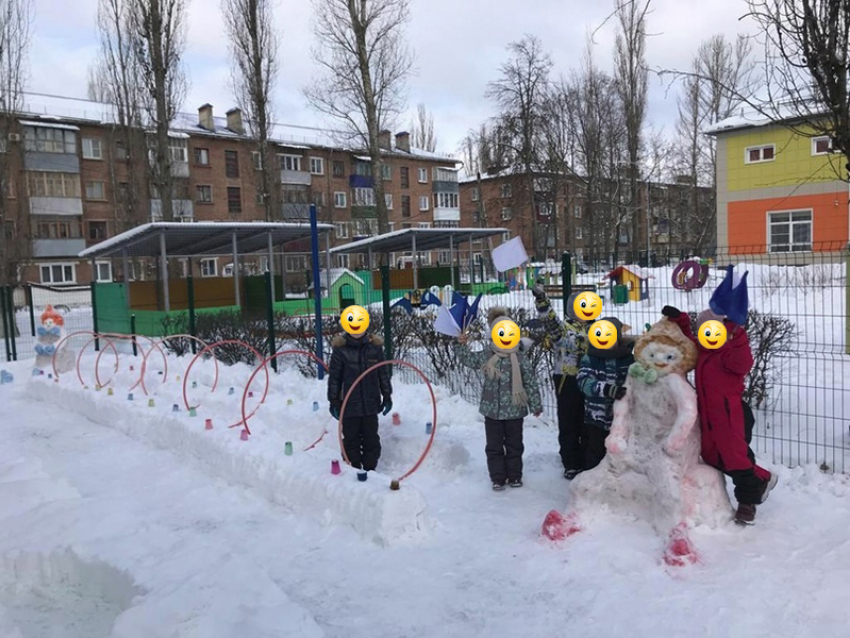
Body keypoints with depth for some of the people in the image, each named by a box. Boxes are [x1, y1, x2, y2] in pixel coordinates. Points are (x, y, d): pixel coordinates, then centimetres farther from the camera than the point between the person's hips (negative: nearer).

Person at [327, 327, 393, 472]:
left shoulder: (375, 346, 2)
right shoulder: (340, 348, -5)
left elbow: (383, 373, 10)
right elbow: (334, 377, -1)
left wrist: (387, 396, 9)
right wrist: (334, 401, -3)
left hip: (371, 404, 2)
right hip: (349, 405, -2)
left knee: (371, 439, 10)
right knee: (351, 440, 5)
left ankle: (370, 470, 21)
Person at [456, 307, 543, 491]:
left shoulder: (521, 359, -8)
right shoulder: (486, 356, -2)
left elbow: (531, 383, -3)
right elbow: (468, 359, 13)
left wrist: (535, 405, 0)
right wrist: (461, 345, -4)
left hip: (514, 409, -1)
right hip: (492, 409, 1)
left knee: (514, 445, 12)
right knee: (494, 446, 8)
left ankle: (515, 475, 27)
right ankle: (497, 478, 20)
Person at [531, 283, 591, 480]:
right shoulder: (563, 327, -5)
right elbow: (550, 320, -25)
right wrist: (541, 299, -41)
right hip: (568, 382, -6)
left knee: (588, 425, 14)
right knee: (569, 425, 2)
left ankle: (587, 462, 27)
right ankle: (571, 465, 12)